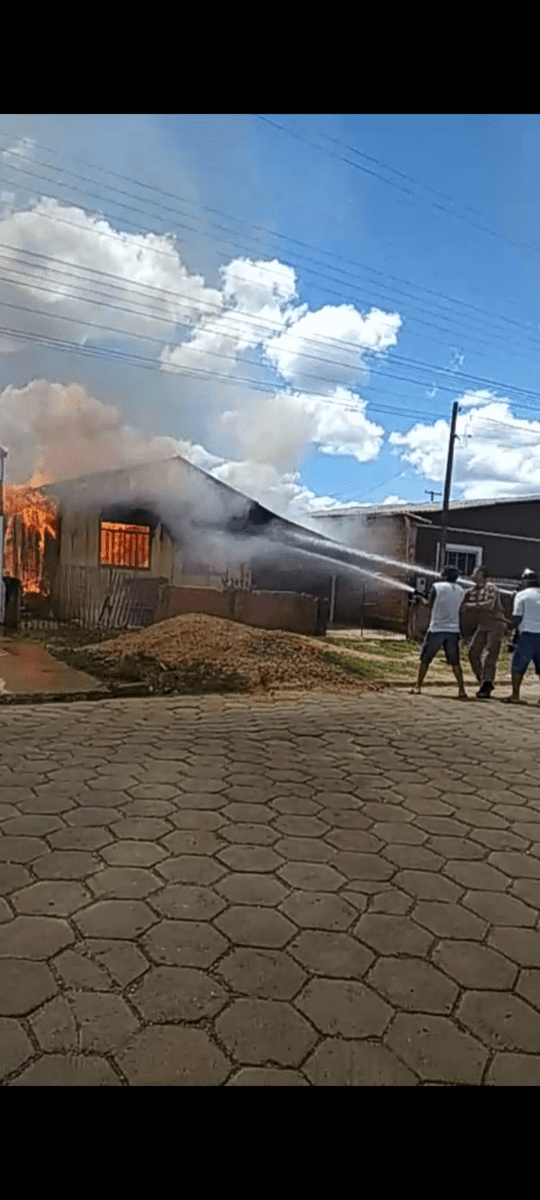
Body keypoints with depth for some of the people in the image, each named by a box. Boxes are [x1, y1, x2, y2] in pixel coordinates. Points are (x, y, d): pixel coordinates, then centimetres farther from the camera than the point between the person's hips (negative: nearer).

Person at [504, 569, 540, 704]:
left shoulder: (521, 595, -2)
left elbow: (516, 618, -5)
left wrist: (516, 627, 13)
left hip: (527, 633, -4)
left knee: (518, 665, 2)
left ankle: (515, 695, 0)